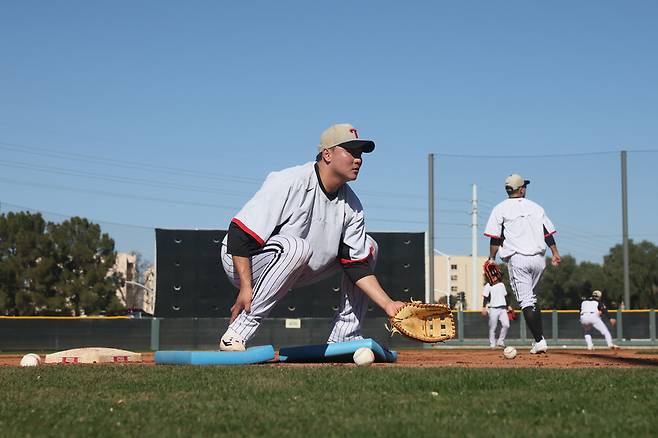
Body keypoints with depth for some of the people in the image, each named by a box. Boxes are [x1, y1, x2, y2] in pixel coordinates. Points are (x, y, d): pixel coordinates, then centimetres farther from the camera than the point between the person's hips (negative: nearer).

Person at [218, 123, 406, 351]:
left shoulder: (351, 206, -2)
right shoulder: (289, 183, -25)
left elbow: (357, 265, -1)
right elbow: (239, 234, -27)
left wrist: (388, 304, -12)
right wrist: (246, 287, -32)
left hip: (293, 269, 8)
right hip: (242, 263, -8)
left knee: (368, 247, 5)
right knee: (296, 246, -39)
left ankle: (343, 339, 6)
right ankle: (236, 335, -32)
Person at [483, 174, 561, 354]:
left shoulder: (500, 209, 3)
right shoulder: (536, 207, 14)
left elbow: (495, 238, -3)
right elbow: (548, 232, 8)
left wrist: (491, 259, 3)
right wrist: (555, 253, 7)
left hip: (517, 259, -4)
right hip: (539, 259, 4)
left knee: (526, 301, -5)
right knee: (531, 297, 18)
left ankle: (539, 340, -13)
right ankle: (539, 338, 15)